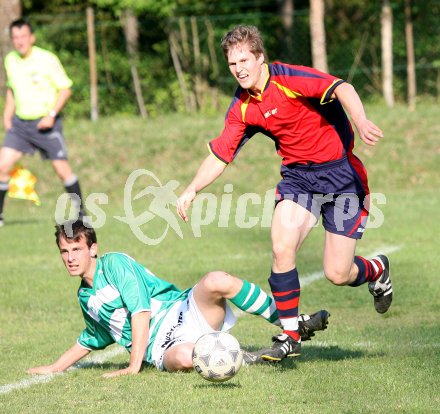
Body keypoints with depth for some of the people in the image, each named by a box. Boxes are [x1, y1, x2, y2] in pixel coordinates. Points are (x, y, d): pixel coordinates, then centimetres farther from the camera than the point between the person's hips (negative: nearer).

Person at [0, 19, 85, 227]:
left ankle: (80, 211, 10)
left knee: (62, 169, -5)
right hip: (20, 122, 4)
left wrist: (52, 115, -18)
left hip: (46, 122, -4)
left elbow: (65, 89, -8)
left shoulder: (47, 59, -12)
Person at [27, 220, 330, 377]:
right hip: (163, 348, 3)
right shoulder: (85, 298, 21)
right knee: (183, 358, -40)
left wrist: (134, 365, -14)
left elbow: (140, 310, -10)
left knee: (216, 281, -38)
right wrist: (56, 367, 37)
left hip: (183, 313, -3)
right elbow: (93, 339, 39)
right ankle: (248, 359, -17)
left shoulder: (114, 264, -1)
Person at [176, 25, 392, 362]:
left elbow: (343, 89, -31)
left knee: (338, 274, -6)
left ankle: (376, 270, 30)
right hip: (297, 174, 5)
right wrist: (192, 190, -5)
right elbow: (220, 155, 9)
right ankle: (289, 334, -1)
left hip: (341, 172, -5)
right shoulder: (242, 109, 2)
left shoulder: (289, 78, -18)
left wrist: (361, 123, -49)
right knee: (282, 248, -16)